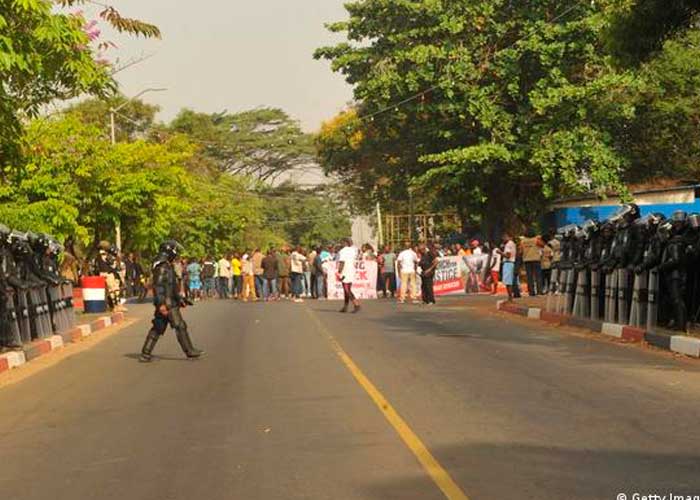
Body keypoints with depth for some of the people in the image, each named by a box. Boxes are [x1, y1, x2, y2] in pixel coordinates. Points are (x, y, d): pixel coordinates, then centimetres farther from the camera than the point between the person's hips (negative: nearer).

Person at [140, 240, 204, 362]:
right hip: (167, 304, -10)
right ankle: (189, 351, 2)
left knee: (158, 328, 9)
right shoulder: (162, 267, -15)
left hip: (170, 302, 10)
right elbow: (158, 286, -22)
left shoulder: (168, 266, 18)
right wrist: (161, 304, -28)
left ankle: (146, 353, 10)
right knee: (180, 326, -4)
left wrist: (180, 299, 26)